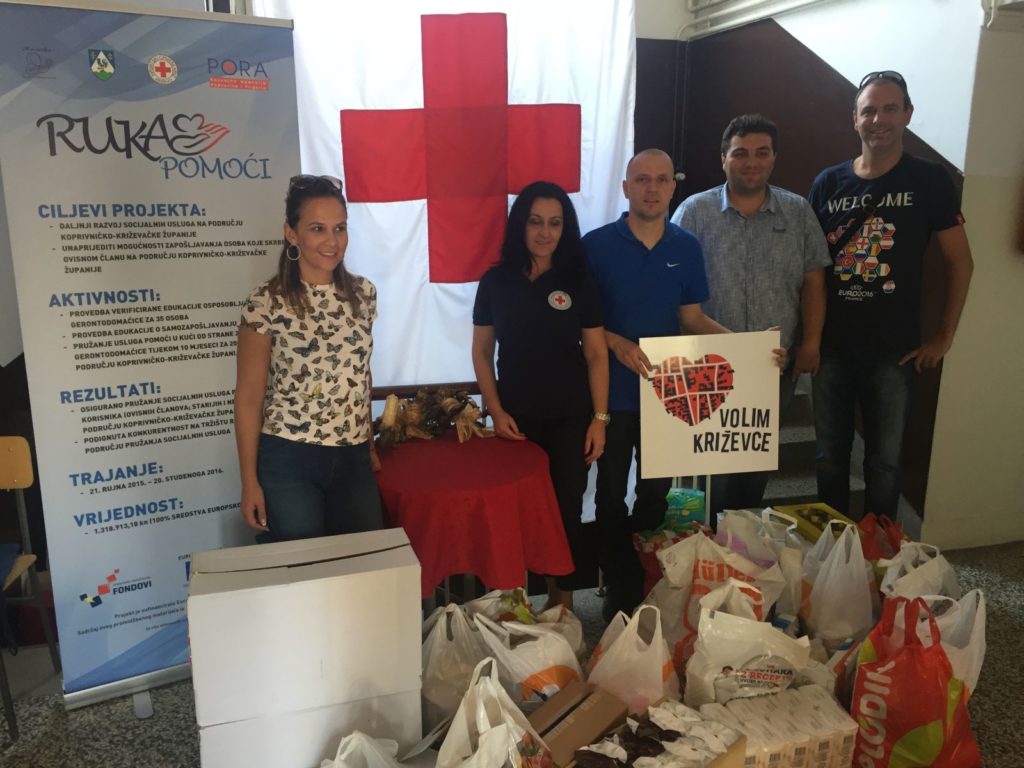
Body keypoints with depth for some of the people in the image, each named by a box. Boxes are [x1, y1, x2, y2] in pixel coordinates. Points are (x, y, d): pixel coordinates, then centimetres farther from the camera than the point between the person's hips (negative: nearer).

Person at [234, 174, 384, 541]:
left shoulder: (363, 294, 3)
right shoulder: (266, 303, -10)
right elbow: (248, 397, -7)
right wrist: (250, 482, -7)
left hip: (354, 460, 4)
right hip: (289, 463, -4)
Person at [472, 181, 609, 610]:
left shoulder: (579, 282, -1)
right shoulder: (495, 282, 0)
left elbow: (596, 354, -1)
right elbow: (482, 352, 4)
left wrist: (600, 418, -6)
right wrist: (496, 411, -5)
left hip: (570, 417, 0)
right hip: (516, 418, 1)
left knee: (566, 510, 7)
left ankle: (561, 601, 24)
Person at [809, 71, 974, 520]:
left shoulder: (928, 180, -3)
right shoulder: (829, 183, 3)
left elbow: (960, 262, 1)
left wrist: (943, 337, -2)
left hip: (893, 351, -2)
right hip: (831, 347, 2)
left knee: (884, 461, 9)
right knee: (830, 456, 13)